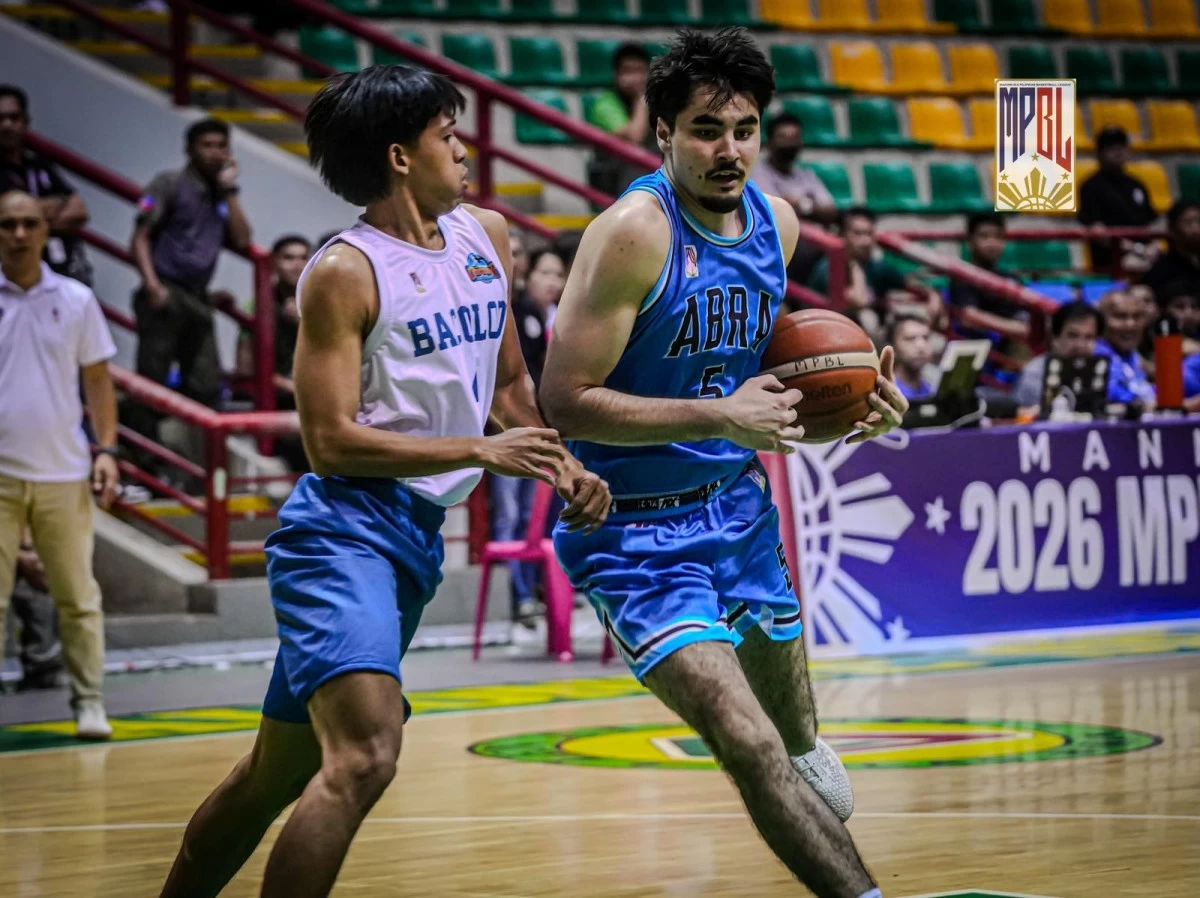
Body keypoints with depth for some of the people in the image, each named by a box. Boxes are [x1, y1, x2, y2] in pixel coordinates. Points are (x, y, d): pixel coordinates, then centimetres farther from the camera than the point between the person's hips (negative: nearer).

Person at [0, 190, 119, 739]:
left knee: (78, 597, 4)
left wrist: (106, 450, 1)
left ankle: (89, 702, 11)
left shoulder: (77, 300, 6)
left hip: (63, 473, 1)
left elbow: (97, 381, 11)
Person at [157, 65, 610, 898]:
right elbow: (332, 440, -16)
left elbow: (508, 383, 26)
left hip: (418, 536, 8)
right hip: (345, 526, -8)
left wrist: (566, 468, 10)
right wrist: (482, 451, -17)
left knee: (282, 769, 16)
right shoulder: (346, 272, -11)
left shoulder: (485, 236, 13)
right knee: (365, 757, -26)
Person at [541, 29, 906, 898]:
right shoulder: (635, 233, -23)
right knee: (747, 742, -20)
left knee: (790, 716, 26)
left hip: (737, 502, 7)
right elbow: (564, 401, -25)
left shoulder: (776, 221, 0)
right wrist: (722, 418, -28)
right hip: (638, 529, -7)